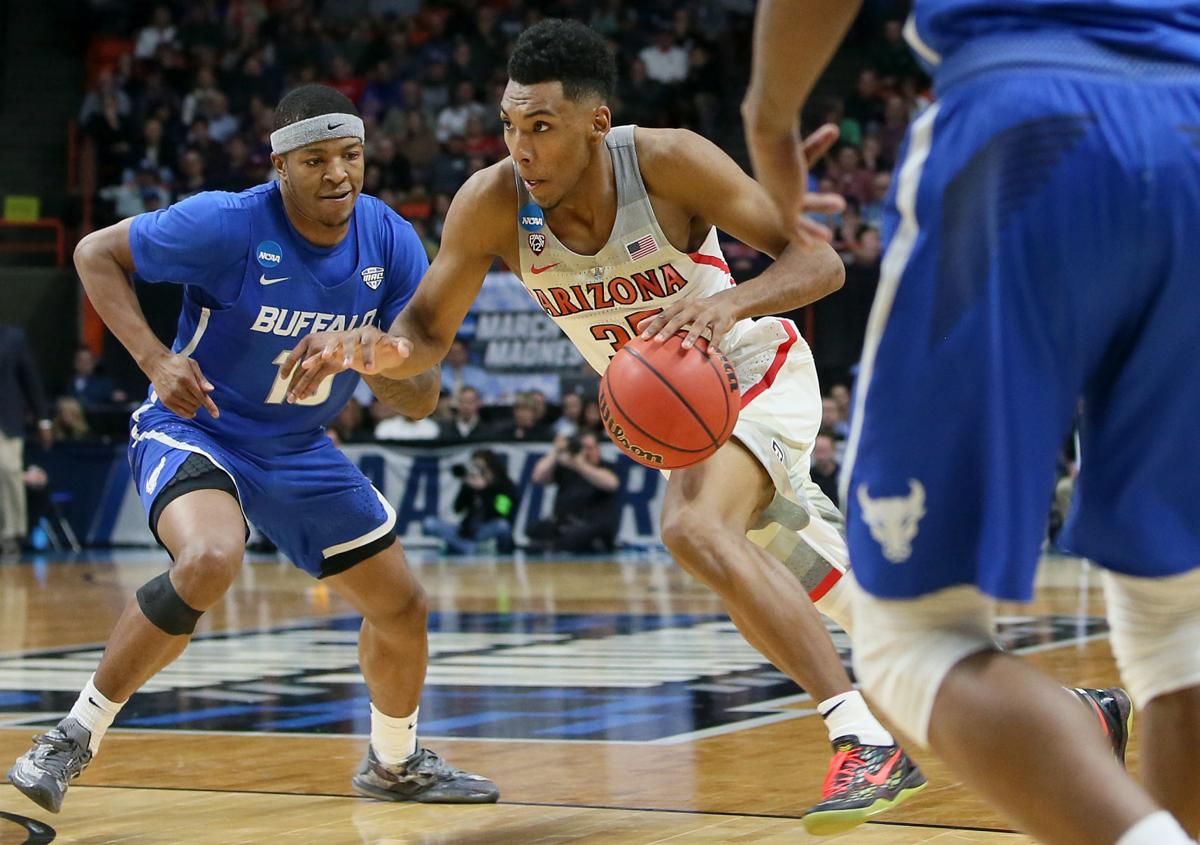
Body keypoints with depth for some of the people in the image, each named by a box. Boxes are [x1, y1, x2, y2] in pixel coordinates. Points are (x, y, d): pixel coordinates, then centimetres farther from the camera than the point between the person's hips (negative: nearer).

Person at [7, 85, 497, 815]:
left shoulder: (392, 243, -11)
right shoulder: (227, 225, -25)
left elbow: (422, 401, -8)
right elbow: (96, 254, -12)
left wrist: (375, 363, -32)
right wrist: (155, 360, -25)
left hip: (299, 450, 6)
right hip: (195, 428, -6)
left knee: (403, 608, 8)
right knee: (210, 564, -36)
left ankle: (395, 765, 36)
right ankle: (76, 738, -21)